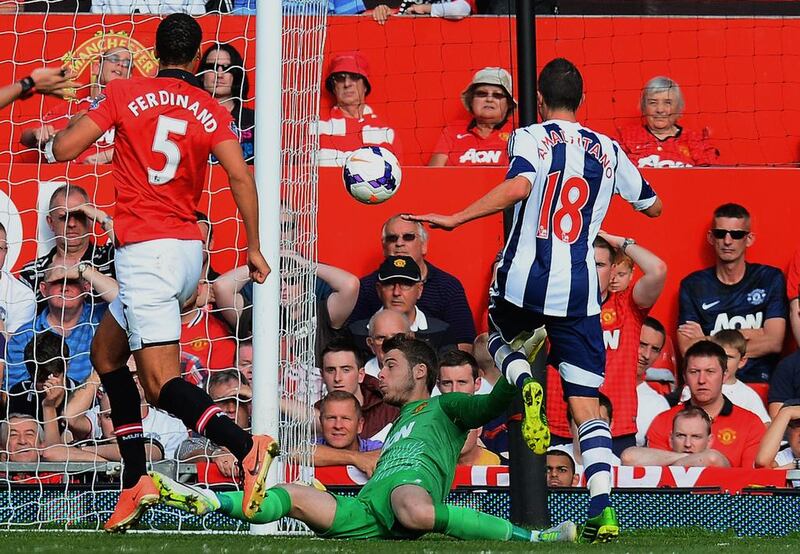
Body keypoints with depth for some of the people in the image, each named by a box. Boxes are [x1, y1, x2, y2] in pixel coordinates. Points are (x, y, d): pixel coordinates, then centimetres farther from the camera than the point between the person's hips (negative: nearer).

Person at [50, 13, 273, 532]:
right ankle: (136, 480, 16)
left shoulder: (125, 94, -1)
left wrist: (79, 119, 20)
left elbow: (63, 148, -2)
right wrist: (254, 247, -1)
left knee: (161, 381, -13)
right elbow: (241, 176, -6)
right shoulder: (211, 112, 6)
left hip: (145, 250, -6)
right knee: (106, 352, 22)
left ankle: (246, 445, -37)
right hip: (190, 250, 6)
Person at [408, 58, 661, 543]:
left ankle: (523, 381, -3)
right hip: (580, 290, 2)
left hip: (524, 279, -2)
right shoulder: (609, 151, 12)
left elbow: (518, 186, -21)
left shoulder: (532, 138, 0)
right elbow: (653, 206, 25)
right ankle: (603, 509, -14)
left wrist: (454, 219, -18)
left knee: (503, 340, 32)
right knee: (588, 407, 3)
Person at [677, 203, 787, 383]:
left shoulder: (770, 279, 8)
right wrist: (748, 335, -5)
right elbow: (688, 350, -2)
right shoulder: (693, 285, 9)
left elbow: (773, 343, -3)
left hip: (759, 383, 0)